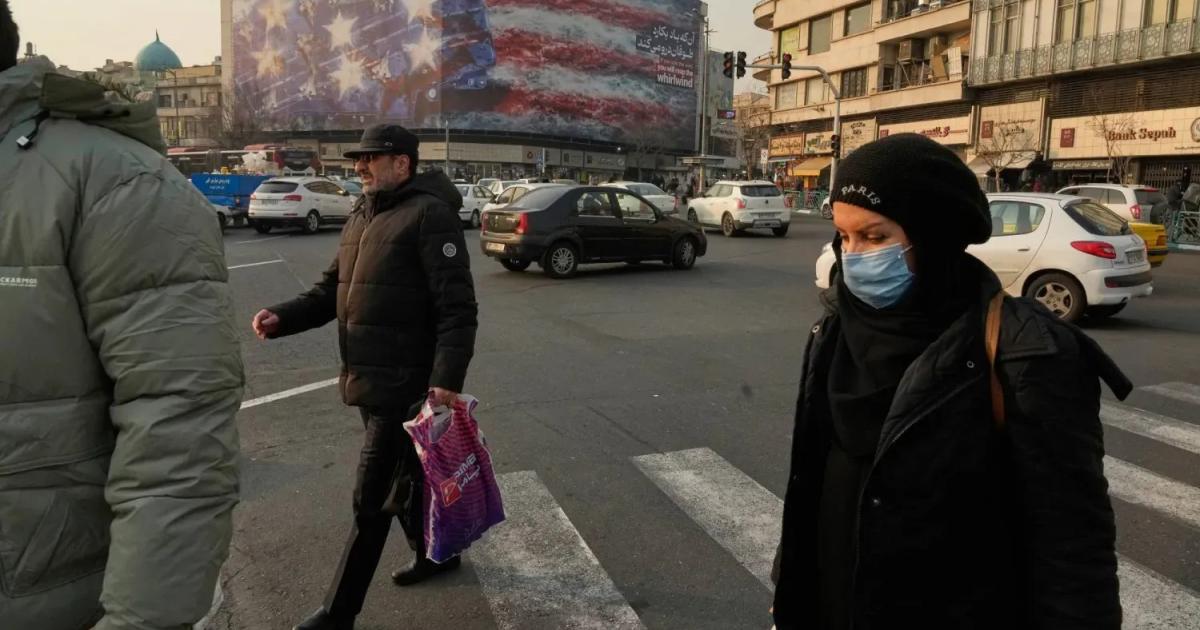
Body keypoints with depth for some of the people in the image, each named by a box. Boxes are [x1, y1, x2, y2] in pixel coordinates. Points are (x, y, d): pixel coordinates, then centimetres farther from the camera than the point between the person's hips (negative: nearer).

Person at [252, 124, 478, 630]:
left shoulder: (429, 213, -13)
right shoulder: (362, 215, 13)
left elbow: (457, 304, -19)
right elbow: (333, 290, 16)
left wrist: (447, 377, -27)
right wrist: (283, 317, -1)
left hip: (405, 381, -8)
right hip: (368, 377, 8)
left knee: (371, 500, 0)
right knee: (405, 473, 22)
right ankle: (434, 554, 43)